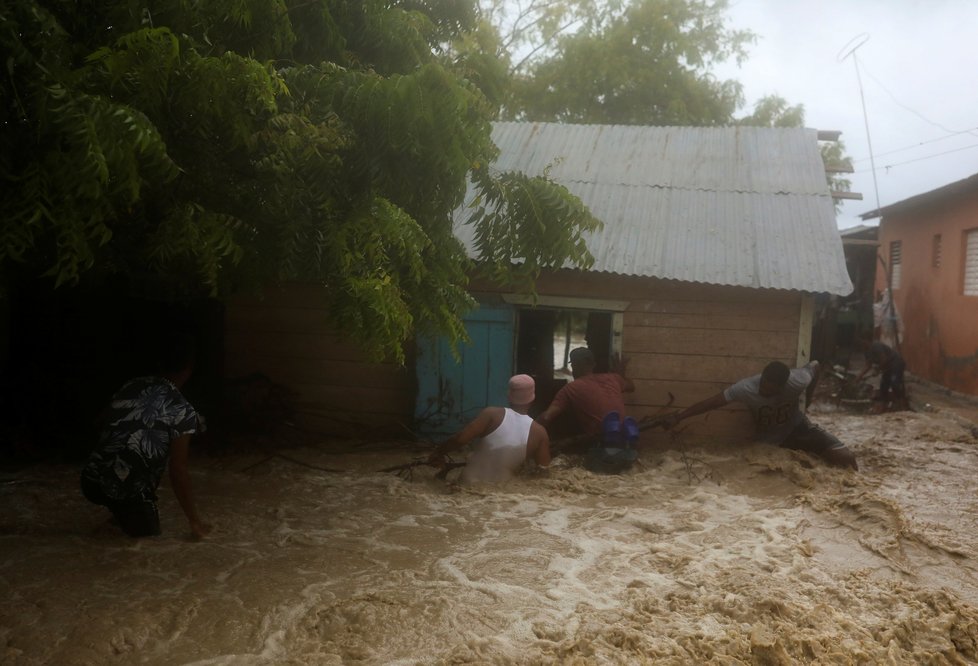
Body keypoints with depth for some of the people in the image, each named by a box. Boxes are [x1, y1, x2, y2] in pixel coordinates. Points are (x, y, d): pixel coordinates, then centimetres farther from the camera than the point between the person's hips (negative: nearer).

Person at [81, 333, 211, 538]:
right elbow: (177, 472, -10)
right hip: (126, 493, -5)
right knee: (148, 533, 21)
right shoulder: (183, 411, -8)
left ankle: (123, 514, 27)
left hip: (90, 481, 6)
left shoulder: (131, 386, 9)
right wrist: (195, 521, 0)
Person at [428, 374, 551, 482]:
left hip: (468, 483, -3)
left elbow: (460, 439, -18)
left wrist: (438, 452, -1)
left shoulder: (492, 414, -13)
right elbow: (543, 467, 2)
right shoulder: (539, 432, -6)